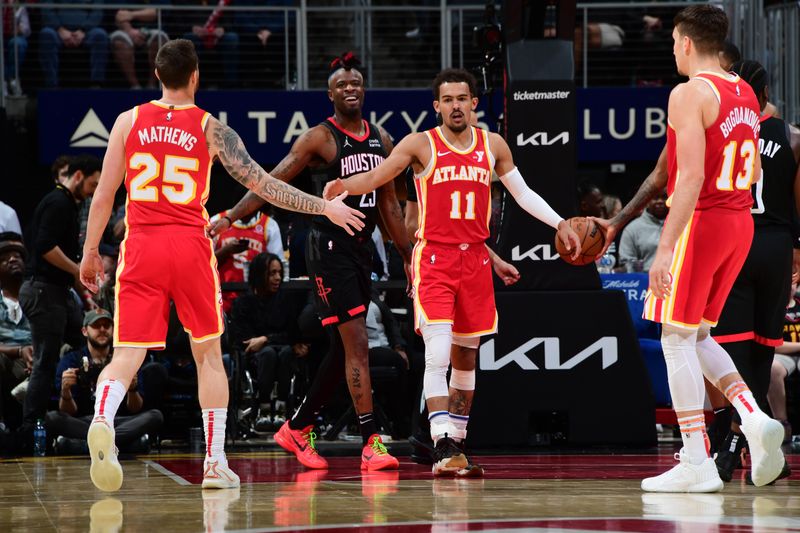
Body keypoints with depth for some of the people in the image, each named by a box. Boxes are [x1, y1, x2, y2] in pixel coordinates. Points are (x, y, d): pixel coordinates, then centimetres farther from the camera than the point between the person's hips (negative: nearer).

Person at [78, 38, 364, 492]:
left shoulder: (129, 122, 5)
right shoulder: (210, 128, 1)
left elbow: (104, 195, 5)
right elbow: (262, 185, -1)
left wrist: (90, 253, 16)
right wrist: (324, 207, 7)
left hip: (142, 246, 1)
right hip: (190, 245, -1)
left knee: (128, 353, -2)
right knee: (209, 353, 13)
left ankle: (103, 418, -34)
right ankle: (216, 463, 14)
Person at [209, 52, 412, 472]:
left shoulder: (381, 139, 12)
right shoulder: (319, 138, -7)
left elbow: (388, 204, 19)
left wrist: (407, 257, 19)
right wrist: (229, 218, -20)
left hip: (362, 247, 7)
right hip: (329, 246, -7)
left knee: (343, 349, 11)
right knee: (356, 343, -14)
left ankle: (298, 429, 25)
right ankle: (371, 442, -15)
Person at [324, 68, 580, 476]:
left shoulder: (492, 145, 8)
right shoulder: (421, 145, -4)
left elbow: (522, 193, 17)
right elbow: (374, 177, -11)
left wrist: (559, 224, 9)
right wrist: (343, 185, -31)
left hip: (475, 259, 4)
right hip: (434, 258, -4)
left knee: (466, 358, 11)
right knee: (438, 354, -17)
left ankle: (456, 442, 22)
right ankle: (442, 446, -22)